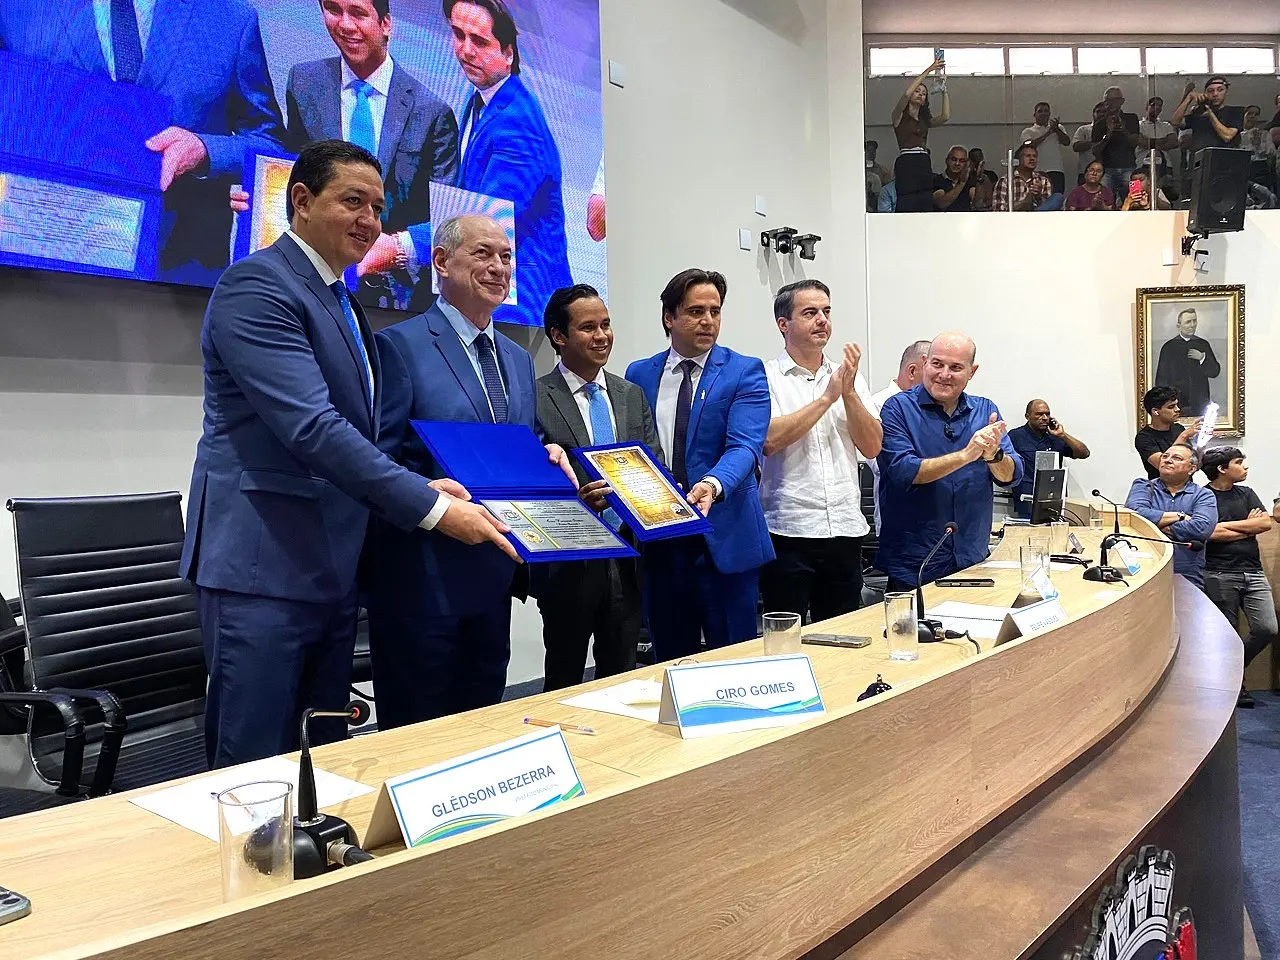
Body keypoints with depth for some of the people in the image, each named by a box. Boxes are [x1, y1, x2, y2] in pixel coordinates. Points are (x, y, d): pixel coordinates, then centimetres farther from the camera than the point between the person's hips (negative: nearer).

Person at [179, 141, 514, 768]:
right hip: (262, 564, -9)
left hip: (334, 569, 9)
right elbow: (312, 428, -22)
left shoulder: (343, 304, 18)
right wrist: (432, 509, -22)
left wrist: (420, 483, -1)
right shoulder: (256, 286, -11)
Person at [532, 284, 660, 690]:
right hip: (568, 563, -5)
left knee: (622, 679, 15)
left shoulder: (632, 395, 11)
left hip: (627, 561, 5)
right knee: (564, 684, 10)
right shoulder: (535, 398, -7)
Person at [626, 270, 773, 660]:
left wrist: (713, 484, -34)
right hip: (657, 540, 3)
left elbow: (745, 445, -15)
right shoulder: (639, 375, 9)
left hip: (724, 537, -3)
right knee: (669, 660, 14)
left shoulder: (745, 372, -2)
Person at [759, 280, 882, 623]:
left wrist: (849, 392, -9)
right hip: (787, 530, -4)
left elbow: (871, 447, 4)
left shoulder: (849, 376, 11)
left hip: (845, 530, 5)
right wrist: (827, 396, -12)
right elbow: (769, 439, -18)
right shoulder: (766, 377, -2)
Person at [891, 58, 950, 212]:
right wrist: (928, 70, -7)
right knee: (907, 208, -14)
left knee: (926, 208, -1)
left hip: (924, 165, 6)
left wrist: (944, 91, 4)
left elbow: (945, 116, 6)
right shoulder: (900, 116, 7)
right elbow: (906, 94, -10)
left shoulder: (925, 120, 23)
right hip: (906, 164, -6)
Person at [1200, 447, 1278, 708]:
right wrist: (1249, 526, -3)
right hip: (1220, 576, -5)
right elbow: (1211, 533, -16)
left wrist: (1227, 525, -6)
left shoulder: (1246, 494, 15)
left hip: (1253, 573, 5)